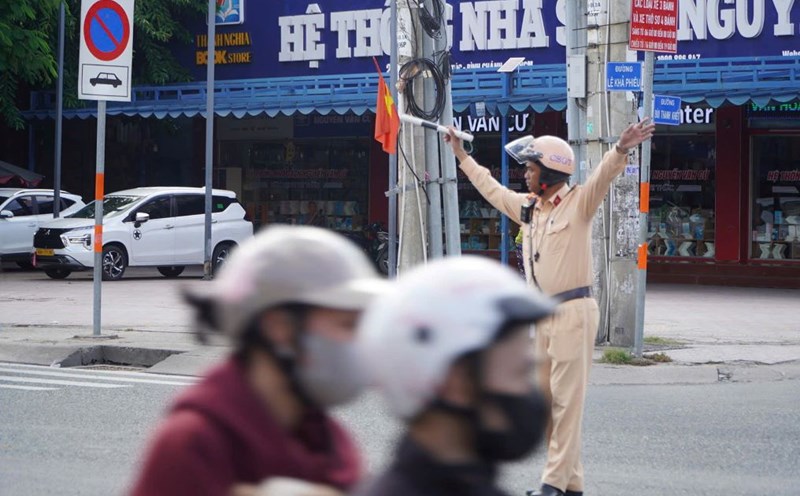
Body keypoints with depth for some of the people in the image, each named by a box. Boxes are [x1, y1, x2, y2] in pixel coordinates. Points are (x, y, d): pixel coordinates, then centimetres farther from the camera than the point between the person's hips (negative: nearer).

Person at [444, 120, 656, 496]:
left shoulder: (578, 203, -7)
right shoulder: (527, 207, 14)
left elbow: (603, 177, -25)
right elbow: (491, 188, 30)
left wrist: (620, 150, -44)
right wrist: (462, 156, 38)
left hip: (573, 312, -8)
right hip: (542, 313, 8)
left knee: (567, 398, -7)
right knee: (544, 398, 9)